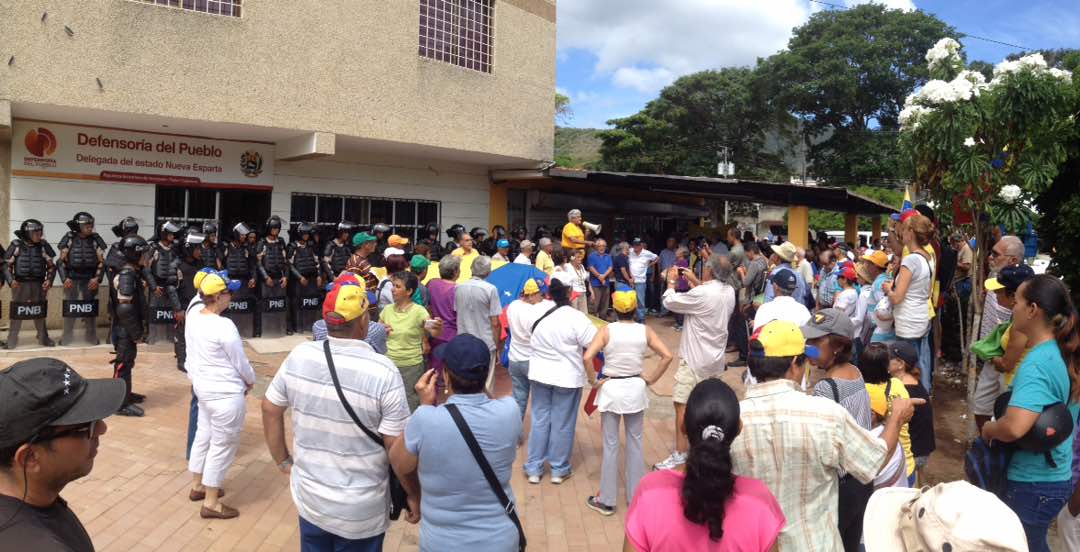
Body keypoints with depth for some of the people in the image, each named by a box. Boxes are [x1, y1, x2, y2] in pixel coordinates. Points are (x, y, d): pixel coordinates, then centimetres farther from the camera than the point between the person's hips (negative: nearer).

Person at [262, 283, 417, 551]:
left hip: (309, 498, 4)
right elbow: (398, 449, -18)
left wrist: (283, 461, 14)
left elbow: (270, 409, 3)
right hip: (360, 511, -4)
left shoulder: (299, 355, -10)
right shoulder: (384, 372, -23)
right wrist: (415, 496, -4)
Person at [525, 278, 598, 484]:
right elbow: (595, 343, -16)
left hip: (539, 374, 4)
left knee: (539, 420, 13)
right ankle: (559, 470, 21)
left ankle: (534, 469, 21)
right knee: (562, 424, 9)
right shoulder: (575, 316, -18)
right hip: (567, 377, -3)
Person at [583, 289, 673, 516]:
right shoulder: (645, 331, -4)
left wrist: (594, 381, -8)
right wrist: (651, 378, 1)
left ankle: (607, 500, 16)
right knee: (635, 442, 15)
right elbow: (667, 356, -8)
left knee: (610, 444, 7)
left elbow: (588, 357, -22)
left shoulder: (607, 330, -11)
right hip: (636, 388, 2)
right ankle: (636, 496, 26)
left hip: (611, 389, -2)